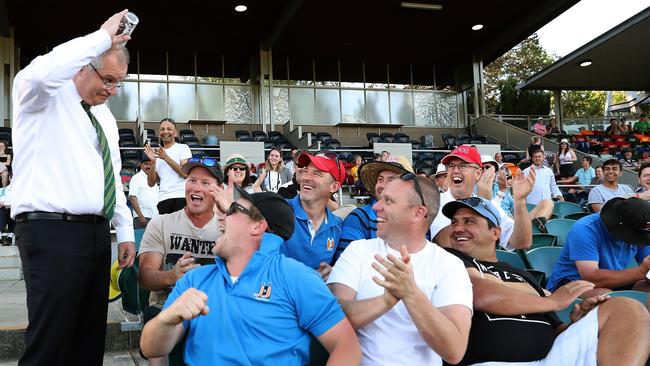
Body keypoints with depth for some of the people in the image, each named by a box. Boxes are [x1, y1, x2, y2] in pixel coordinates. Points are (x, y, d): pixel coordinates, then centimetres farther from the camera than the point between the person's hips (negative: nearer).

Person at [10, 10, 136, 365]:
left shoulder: (104, 115, 19)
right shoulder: (43, 97, -2)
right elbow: (41, 72, -28)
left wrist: (125, 231, 16)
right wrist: (103, 37, -19)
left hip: (96, 231, 8)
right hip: (51, 232, -8)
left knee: (91, 335, 11)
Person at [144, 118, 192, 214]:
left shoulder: (183, 148, 8)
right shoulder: (157, 153, 20)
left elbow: (186, 174, -7)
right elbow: (151, 183, 12)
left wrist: (166, 157, -12)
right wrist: (153, 162, -2)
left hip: (182, 197, -4)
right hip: (163, 199, 4)